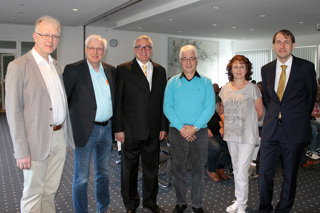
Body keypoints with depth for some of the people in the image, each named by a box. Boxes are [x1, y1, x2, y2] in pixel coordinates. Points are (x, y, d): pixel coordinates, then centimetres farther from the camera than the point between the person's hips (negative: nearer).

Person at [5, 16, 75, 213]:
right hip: (37, 140, -6)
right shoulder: (19, 66, -9)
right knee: (33, 193, 7)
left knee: (51, 191, 17)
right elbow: (14, 112, -13)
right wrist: (22, 152, -16)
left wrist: (67, 136, 12)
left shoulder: (56, 66, 12)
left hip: (59, 137, 6)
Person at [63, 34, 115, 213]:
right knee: (82, 177, 5)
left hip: (107, 129, 5)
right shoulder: (73, 70, -7)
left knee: (104, 172, 18)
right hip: (85, 130, -5)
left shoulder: (111, 70, 8)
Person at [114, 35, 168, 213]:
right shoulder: (124, 70, -2)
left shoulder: (160, 70, 9)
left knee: (152, 167, 15)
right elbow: (118, 101, -5)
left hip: (153, 130, 3)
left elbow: (163, 101, 9)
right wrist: (119, 128, -9)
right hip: (131, 130, -3)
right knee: (129, 168, 10)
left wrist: (164, 126, 5)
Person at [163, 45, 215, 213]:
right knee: (178, 169, 8)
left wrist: (195, 127, -14)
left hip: (200, 132, 0)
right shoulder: (172, 82, 5)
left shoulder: (206, 82, 4)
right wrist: (181, 127, -12)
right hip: (177, 132, 1)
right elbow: (167, 107, -2)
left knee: (198, 169, 7)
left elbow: (210, 107, -4)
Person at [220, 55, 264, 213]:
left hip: (247, 135, -5)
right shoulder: (225, 89, 6)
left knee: (242, 171, -4)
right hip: (231, 134, 5)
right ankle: (239, 199, 30)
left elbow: (260, 113, 1)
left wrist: (247, 122, 8)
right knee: (236, 169, 16)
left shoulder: (252, 88, -7)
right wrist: (225, 126, 7)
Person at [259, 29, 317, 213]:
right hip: (271, 129, 3)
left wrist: (300, 118, 9)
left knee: (290, 174, 10)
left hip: (295, 130, -3)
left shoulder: (306, 67, -4)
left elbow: (311, 96, 6)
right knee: (264, 172, 5)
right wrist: (273, 116, 12)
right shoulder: (266, 69, 7)